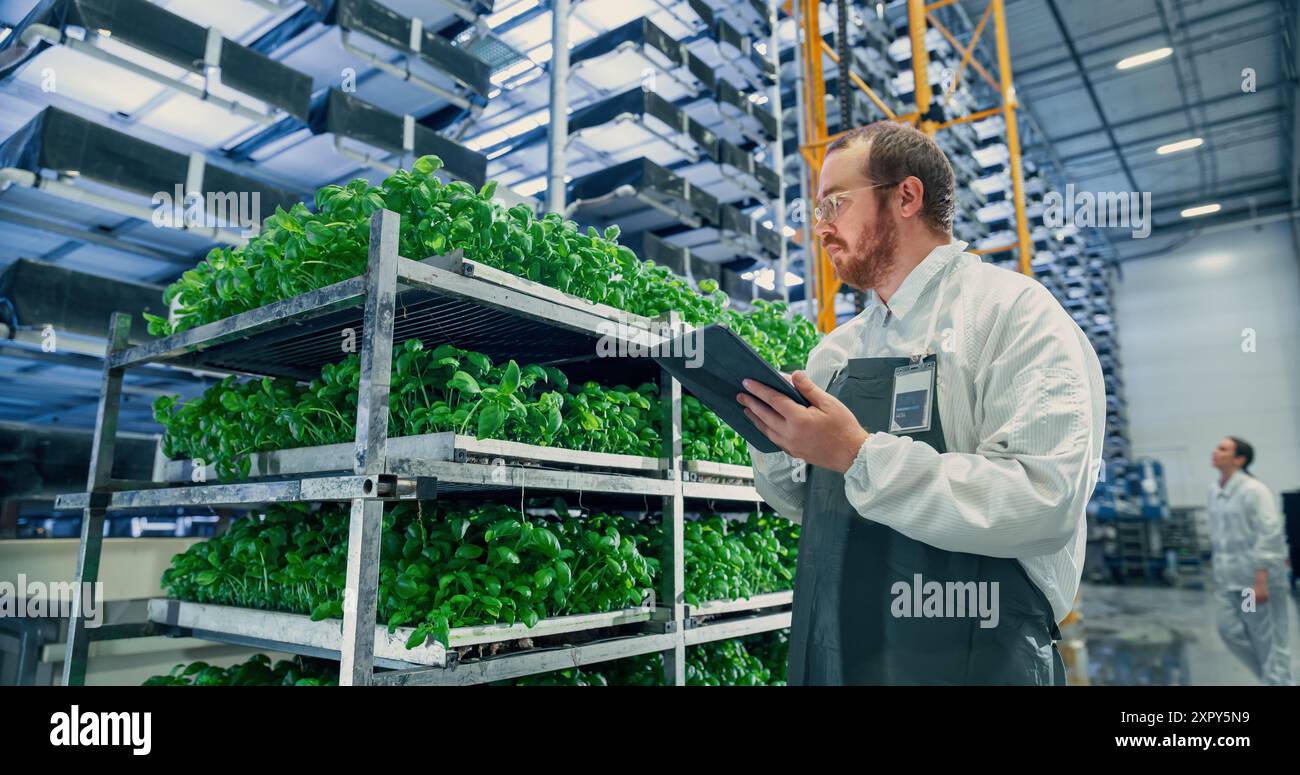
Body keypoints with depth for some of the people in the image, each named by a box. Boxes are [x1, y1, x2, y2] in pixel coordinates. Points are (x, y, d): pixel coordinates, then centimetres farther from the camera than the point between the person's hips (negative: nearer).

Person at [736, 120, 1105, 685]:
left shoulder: (1012, 311, -9)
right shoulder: (836, 350, 9)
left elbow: (1044, 500, -22)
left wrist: (859, 454, -25)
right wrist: (772, 437, -4)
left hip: (966, 661, -6)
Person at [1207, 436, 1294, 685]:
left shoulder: (1254, 490, -14)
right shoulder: (1214, 490, 8)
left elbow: (1270, 535, -18)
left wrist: (1261, 580, -21)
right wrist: (1218, 571, 18)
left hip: (1256, 576, -7)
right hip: (1229, 577, 7)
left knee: (1269, 639, 3)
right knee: (1230, 630, 9)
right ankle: (1276, 677, 27)